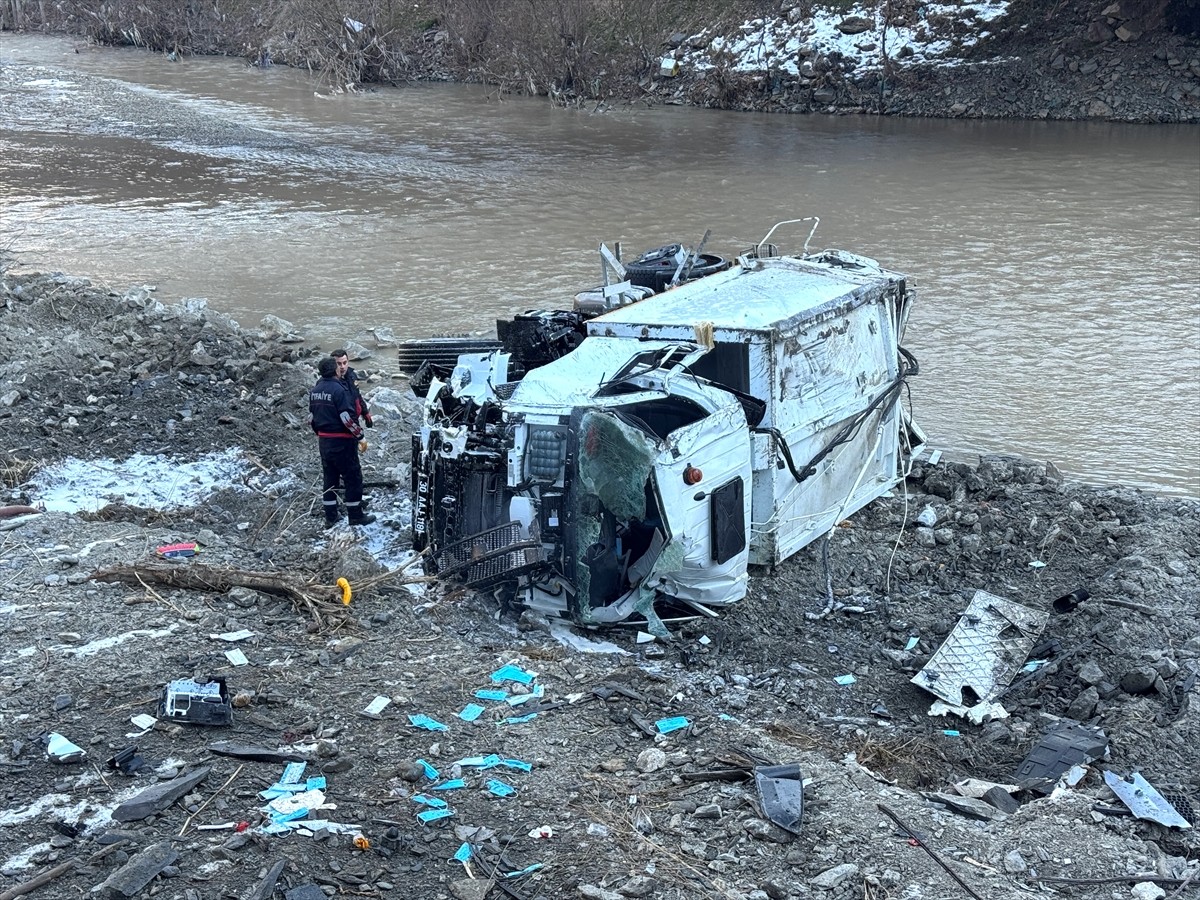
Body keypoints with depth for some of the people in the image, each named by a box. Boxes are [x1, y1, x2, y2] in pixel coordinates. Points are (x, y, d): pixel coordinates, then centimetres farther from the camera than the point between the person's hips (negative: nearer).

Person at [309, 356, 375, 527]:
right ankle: (355, 516, 8)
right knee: (352, 477, 3)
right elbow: (347, 417, -23)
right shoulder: (339, 390, -19)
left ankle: (330, 517, 20)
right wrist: (359, 435, -10)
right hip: (341, 441, -8)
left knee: (329, 478, 15)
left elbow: (311, 417, 14)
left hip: (324, 441, 8)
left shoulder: (315, 390, 7)